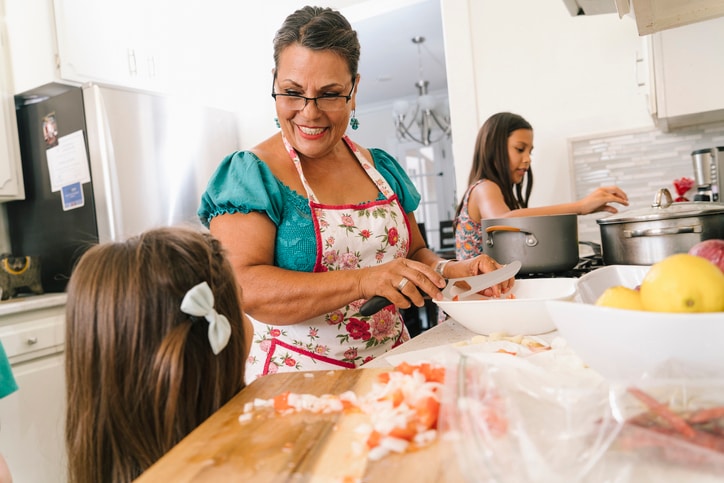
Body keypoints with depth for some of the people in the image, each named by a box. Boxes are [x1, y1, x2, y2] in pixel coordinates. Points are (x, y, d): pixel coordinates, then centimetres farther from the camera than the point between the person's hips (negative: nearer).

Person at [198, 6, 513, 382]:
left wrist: (450, 270, -5)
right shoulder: (249, 173, -8)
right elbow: (243, 287, -19)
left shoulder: (382, 168, 8)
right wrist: (363, 281, -27)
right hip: (294, 372, -5)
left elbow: (414, 251, 17)